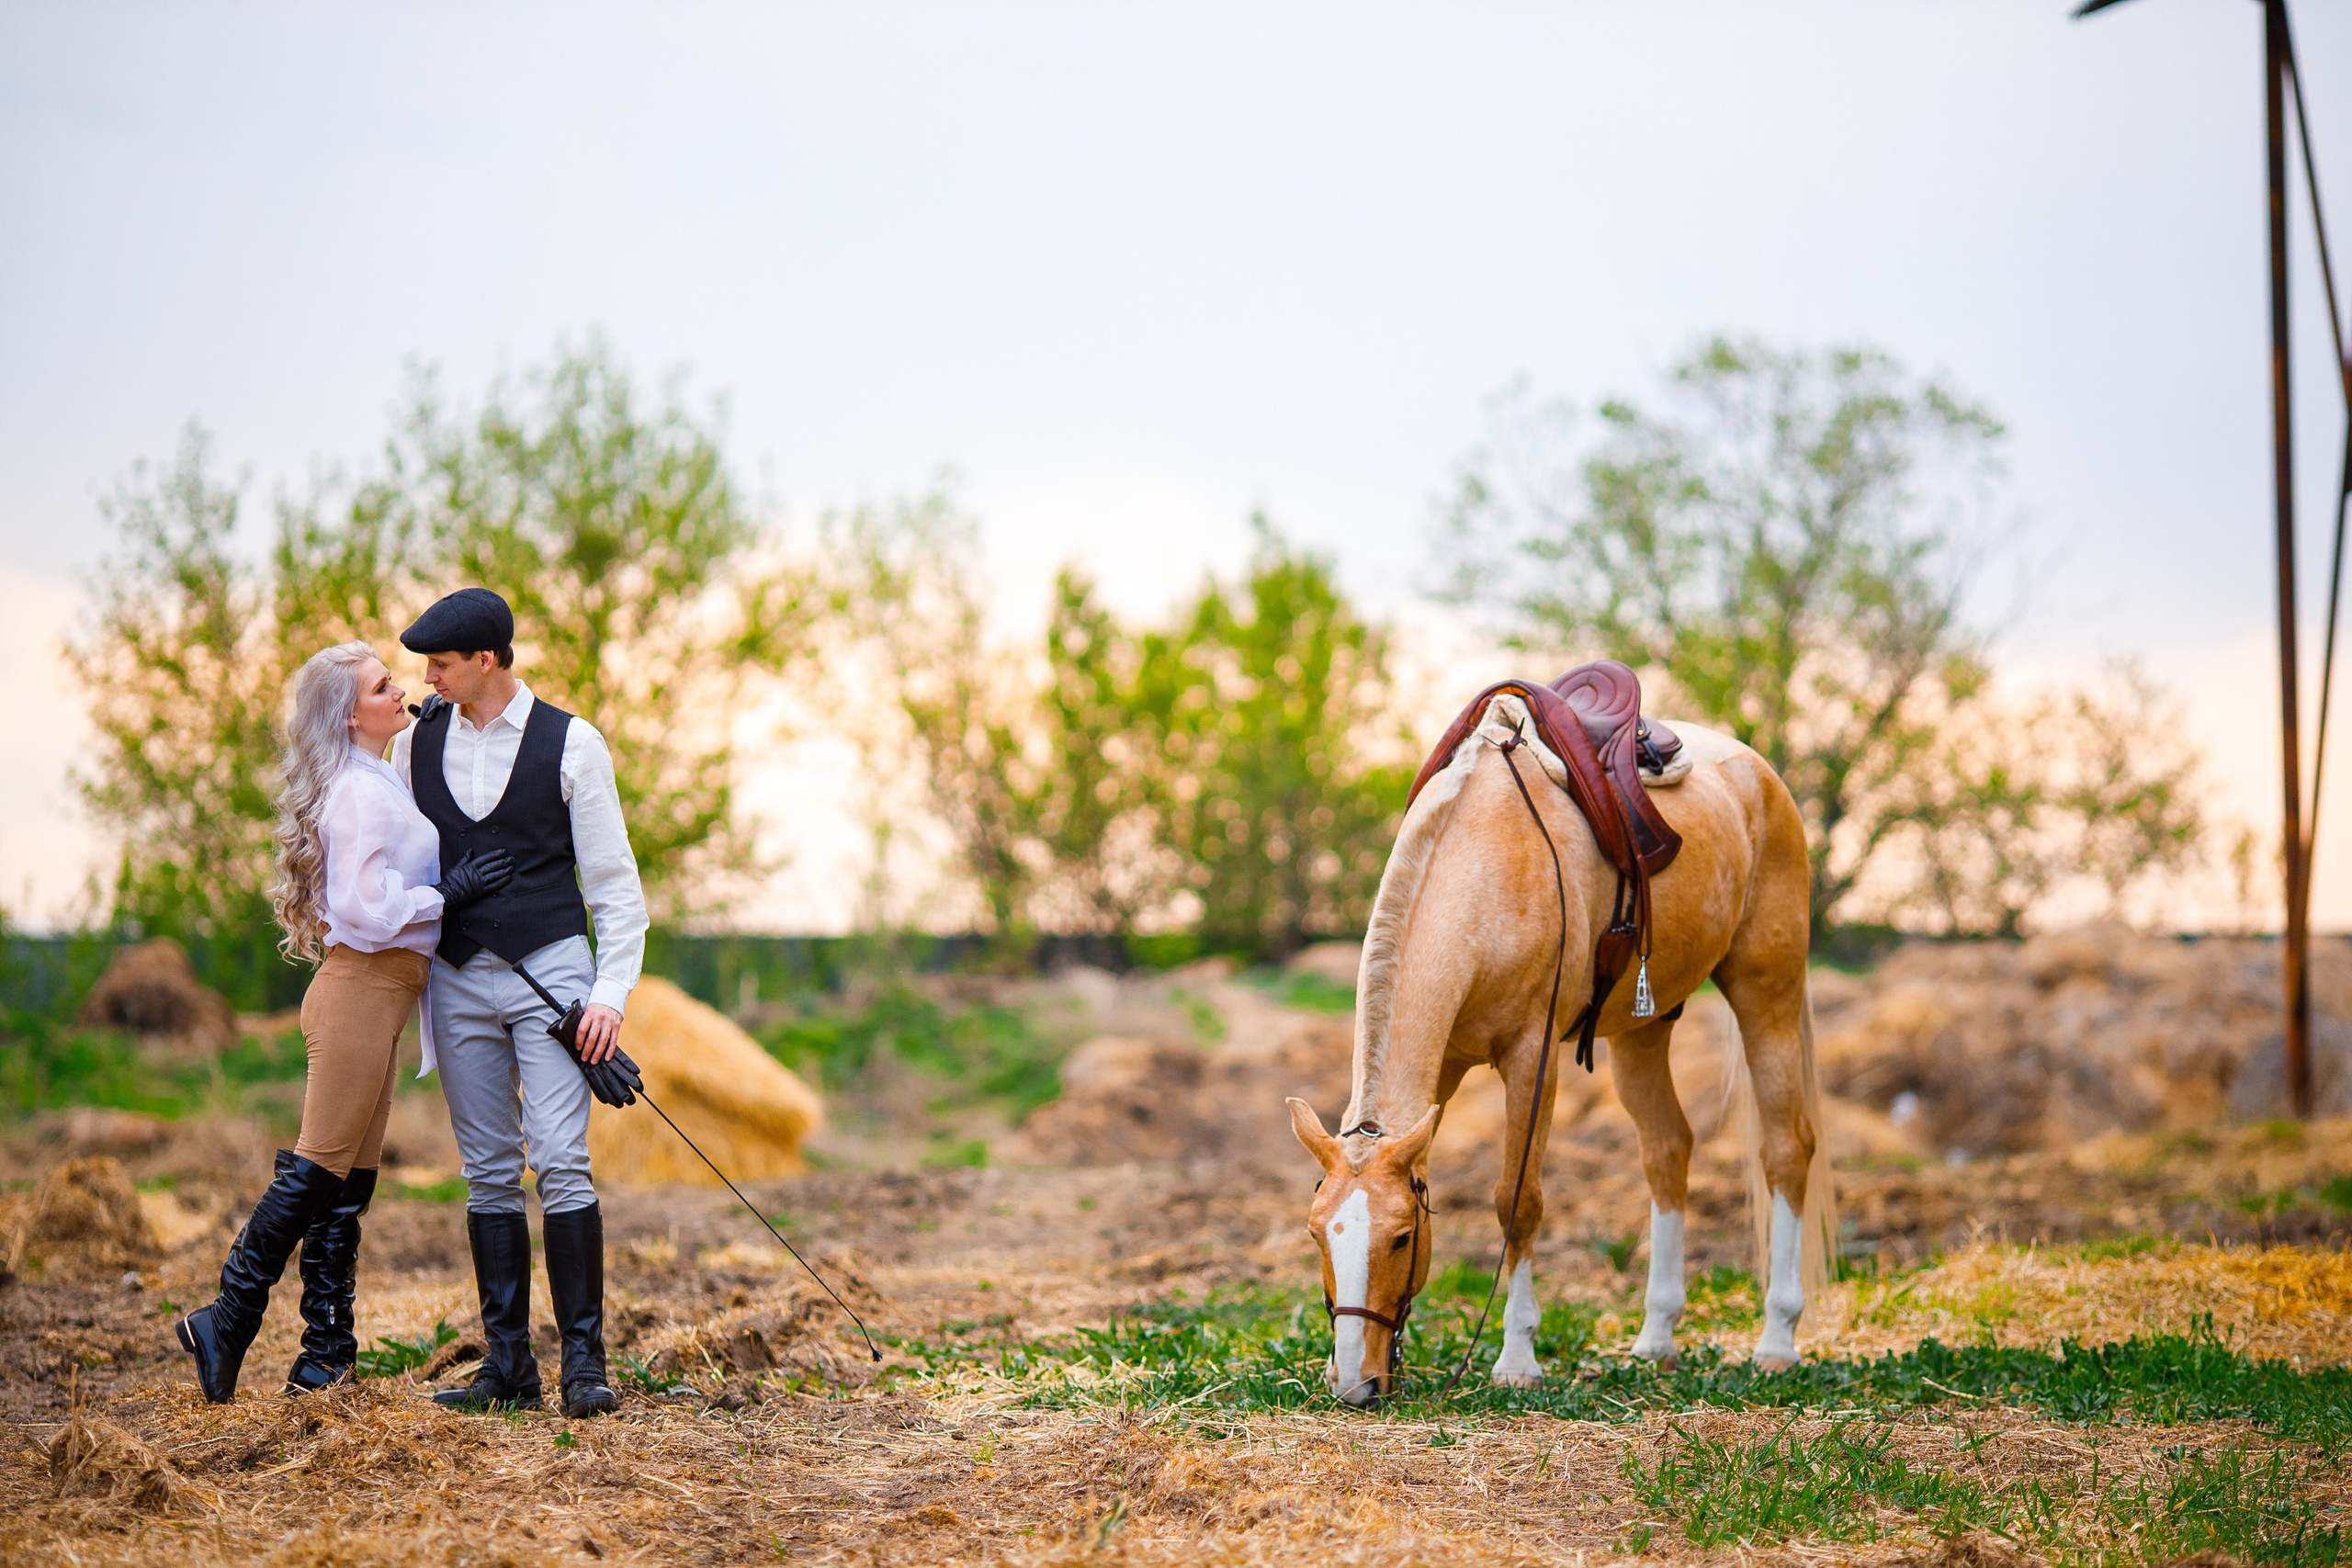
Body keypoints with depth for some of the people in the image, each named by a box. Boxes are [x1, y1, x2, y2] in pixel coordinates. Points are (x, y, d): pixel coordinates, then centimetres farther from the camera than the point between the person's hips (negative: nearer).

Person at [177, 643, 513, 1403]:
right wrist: (451, 893, -16)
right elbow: (365, 909, -20)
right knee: (318, 1169, -8)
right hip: (361, 989, -10)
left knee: (348, 1182, 8)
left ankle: (326, 1357, 10)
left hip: (378, 992, 10)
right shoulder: (361, 792, -13)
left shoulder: (376, 785, 19)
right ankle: (227, 1324, -3)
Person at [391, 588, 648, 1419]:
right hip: (459, 977, 4)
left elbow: (614, 882, 0)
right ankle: (507, 1365, 7)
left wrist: (611, 995, -8)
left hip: (551, 970, -4)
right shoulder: (415, 746, 8)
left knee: (561, 1163, -13)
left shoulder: (570, 744, -2)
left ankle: (584, 1361, -10)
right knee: (489, 1174, 4)